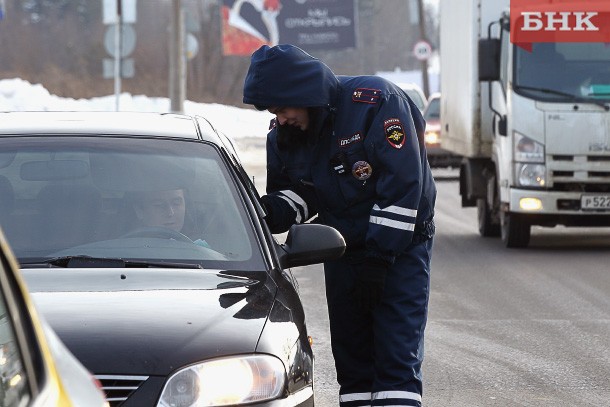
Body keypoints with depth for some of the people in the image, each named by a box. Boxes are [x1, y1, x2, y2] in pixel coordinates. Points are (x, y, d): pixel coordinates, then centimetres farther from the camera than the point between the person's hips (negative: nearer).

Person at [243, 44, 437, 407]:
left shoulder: (377, 102, -20)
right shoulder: (284, 134, -1)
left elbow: (402, 188, -22)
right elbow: (295, 192, 10)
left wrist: (379, 258, -22)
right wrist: (271, 211, -15)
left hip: (400, 245, -6)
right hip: (343, 251, 6)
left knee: (398, 354, -12)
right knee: (351, 353, 6)